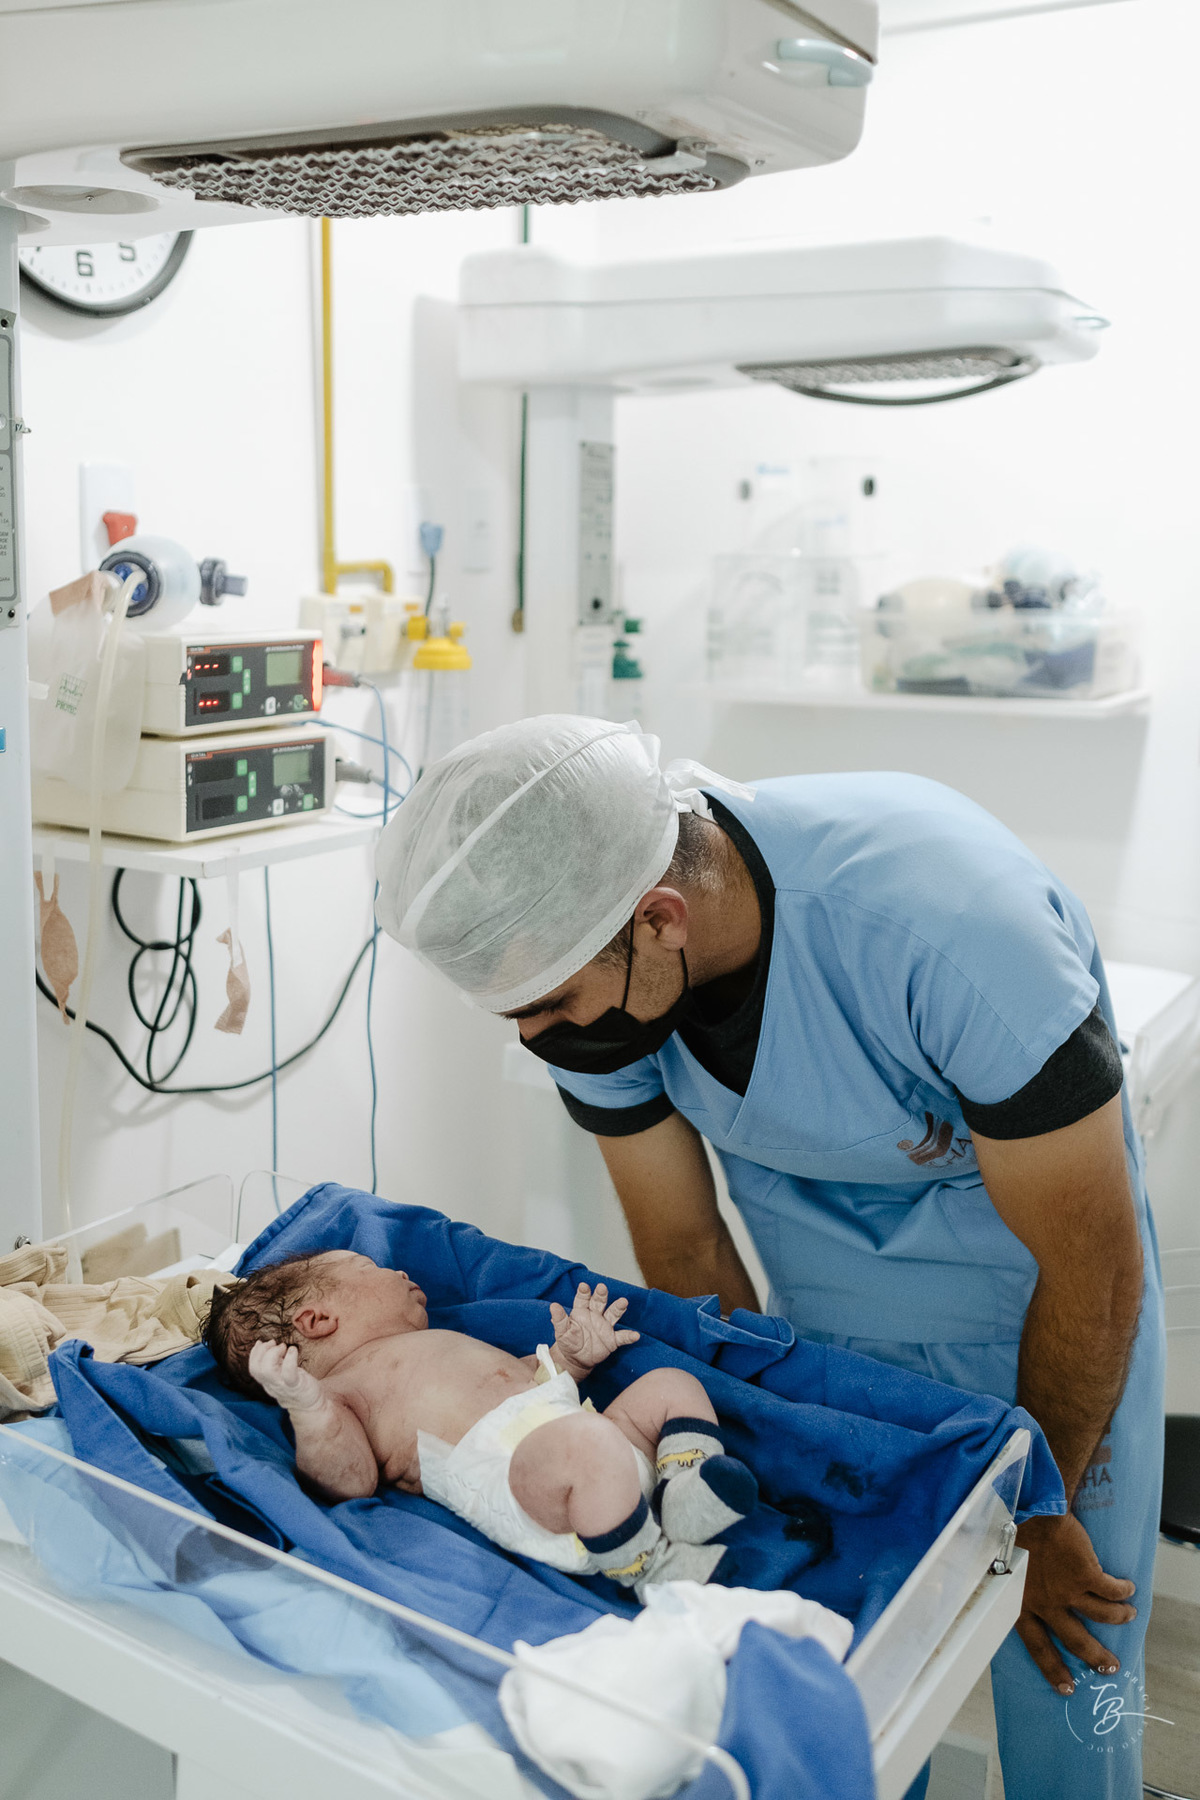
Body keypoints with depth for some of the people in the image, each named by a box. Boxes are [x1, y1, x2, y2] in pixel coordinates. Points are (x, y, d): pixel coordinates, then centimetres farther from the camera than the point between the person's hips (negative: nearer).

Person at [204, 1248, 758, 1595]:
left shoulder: (442, 1341, 37)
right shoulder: (338, 1391, 8)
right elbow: (352, 1481, -10)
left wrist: (572, 1354, 23)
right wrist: (305, 1405, -25)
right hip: (502, 1469, -10)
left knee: (672, 1383, 14)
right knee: (585, 1445, -38)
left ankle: (683, 1495, -11)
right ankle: (650, 1566, -16)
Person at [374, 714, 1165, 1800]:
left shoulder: (945, 917, -38)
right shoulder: (589, 971, -21)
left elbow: (1095, 1266, -24)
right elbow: (685, 1246, -7)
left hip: (1031, 1275, -3)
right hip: (823, 1300, 4)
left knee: (1063, 1667, 3)